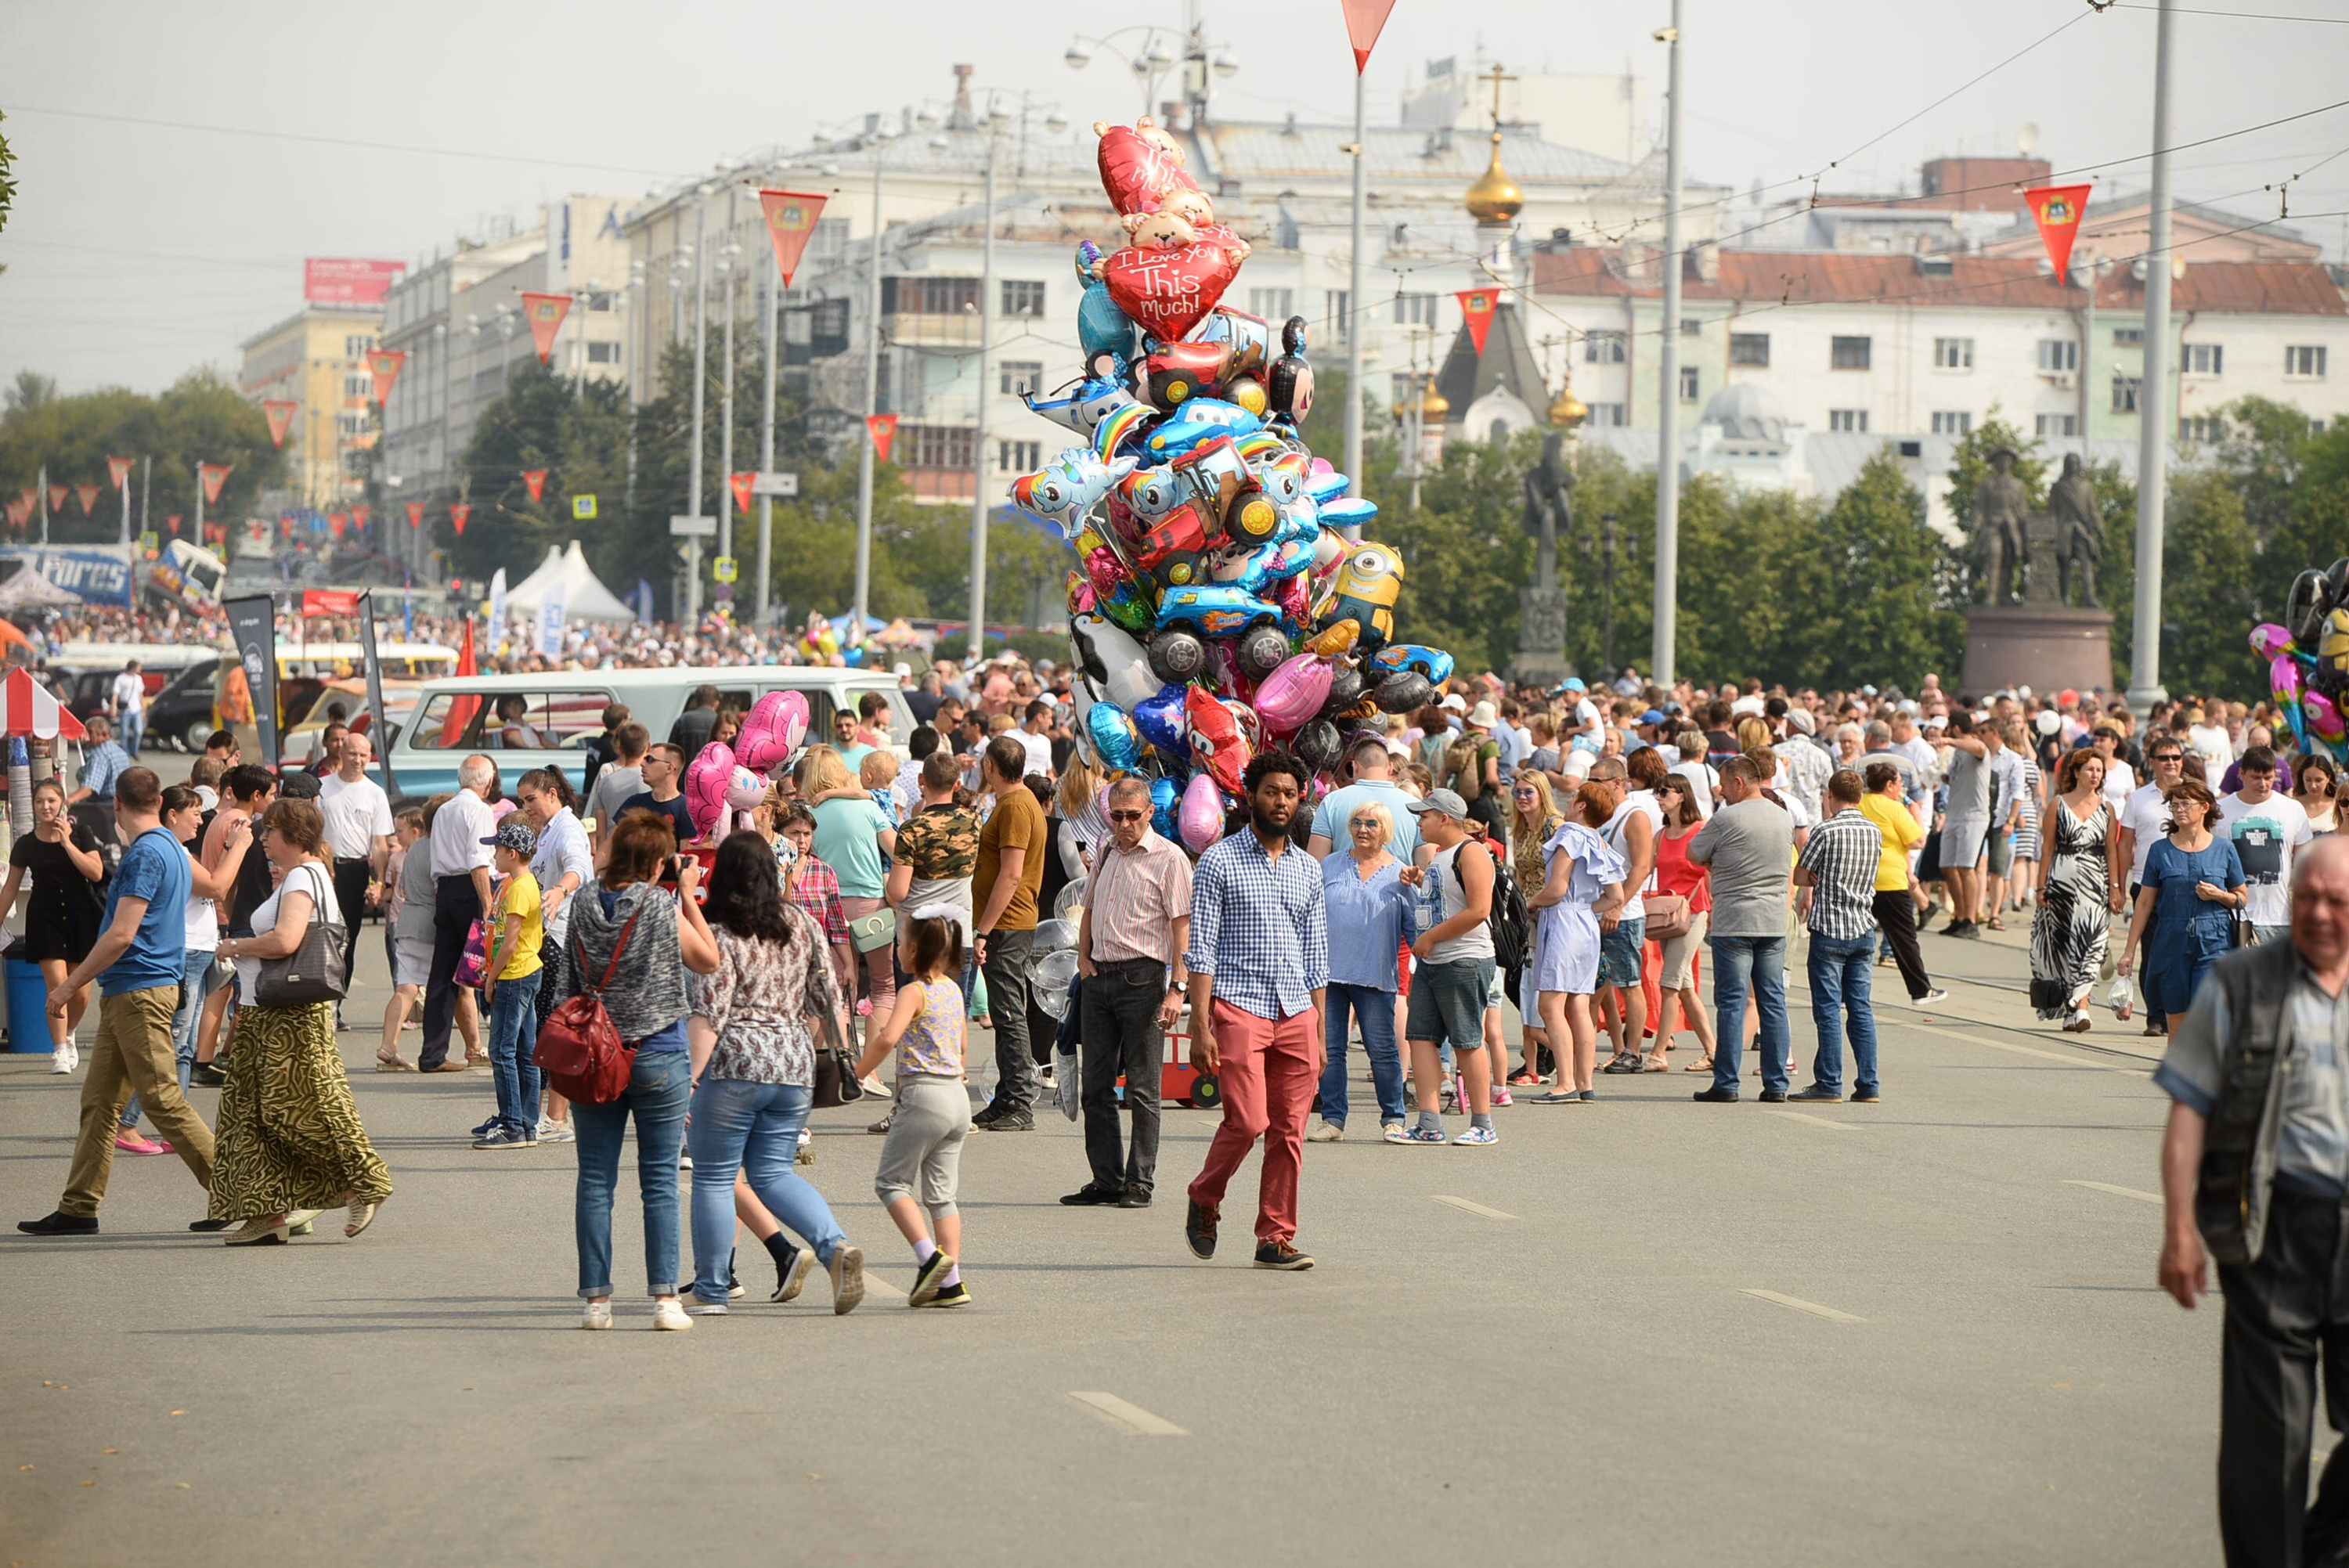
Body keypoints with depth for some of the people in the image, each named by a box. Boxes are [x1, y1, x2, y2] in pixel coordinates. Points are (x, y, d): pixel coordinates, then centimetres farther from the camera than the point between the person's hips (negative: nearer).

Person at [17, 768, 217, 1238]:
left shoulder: (146, 855, -16)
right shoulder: (172, 850, 15)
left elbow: (122, 935, -21)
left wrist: (70, 985, -14)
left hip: (139, 994, -10)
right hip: (124, 994, 10)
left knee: (164, 1102, -8)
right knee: (99, 1101, 9)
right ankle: (79, 1207, 10)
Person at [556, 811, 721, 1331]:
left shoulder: (583, 904, -1)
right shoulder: (662, 907, -11)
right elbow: (708, 961, 3)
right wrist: (688, 895, 6)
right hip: (658, 1056, -3)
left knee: (595, 1181, 6)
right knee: (660, 1183, 2)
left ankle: (596, 1298, 5)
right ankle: (665, 1298, -2)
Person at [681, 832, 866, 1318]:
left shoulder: (718, 936, -8)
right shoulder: (802, 926, 8)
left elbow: (707, 1017, -15)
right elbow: (827, 999, 12)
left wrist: (688, 1078, -14)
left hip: (734, 1064, -5)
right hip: (796, 1061, 6)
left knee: (714, 1176, 7)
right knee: (773, 1172, 13)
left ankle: (710, 1291, 11)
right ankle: (835, 1247, -10)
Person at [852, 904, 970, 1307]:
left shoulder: (913, 992, -11)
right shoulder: (953, 990, 12)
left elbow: (888, 1038, -26)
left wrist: (858, 1073, -13)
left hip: (924, 1093, -8)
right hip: (957, 1095, 8)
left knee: (891, 1181, 4)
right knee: (940, 1192, 9)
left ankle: (929, 1256, -13)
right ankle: (951, 1282, 5)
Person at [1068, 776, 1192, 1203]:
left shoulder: (1169, 859, -5)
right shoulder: (1105, 854, 15)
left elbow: (1182, 927, -9)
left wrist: (1176, 988, -16)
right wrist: (1083, 958, 10)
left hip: (1142, 978, -7)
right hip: (1098, 976, 7)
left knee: (1142, 1088, -4)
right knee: (1096, 1085, 7)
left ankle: (1140, 1183, 1)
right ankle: (1106, 1180, 13)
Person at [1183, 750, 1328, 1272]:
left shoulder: (1308, 870, 16)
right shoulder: (1218, 862, 1)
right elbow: (1201, 950, -3)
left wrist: (1319, 1033, 13)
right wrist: (1200, 1027, -11)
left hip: (1296, 1013, 5)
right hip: (1238, 1006, -5)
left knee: (1289, 1131, 1)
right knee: (1247, 1120, -15)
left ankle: (1276, 1238, 7)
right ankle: (1204, 1199, 10)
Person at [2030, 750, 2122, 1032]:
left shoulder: (2106, 808, 8)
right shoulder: (2058, 805, 4)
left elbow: (2111, 851, 7)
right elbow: (2048, 849, 5)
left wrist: (2115, 888, 0)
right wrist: (2041, 886, 1)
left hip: (2095, 882, 1)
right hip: (2062, 880, -1)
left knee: (2089, 941, -10)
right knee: (2063, 943, -1)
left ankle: (2079, 1008, -12)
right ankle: (2074, 1011, 7)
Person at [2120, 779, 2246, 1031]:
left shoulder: (2224, 849, 4)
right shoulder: (2160, 850, 5)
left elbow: (2241, 898, 12)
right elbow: (2144, 903, 8)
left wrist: (2219, 895, -9)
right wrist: (2129, 951, 7)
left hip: (2214, 944, -2)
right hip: (2171, 944, 2)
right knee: (2177, 1024, 6)